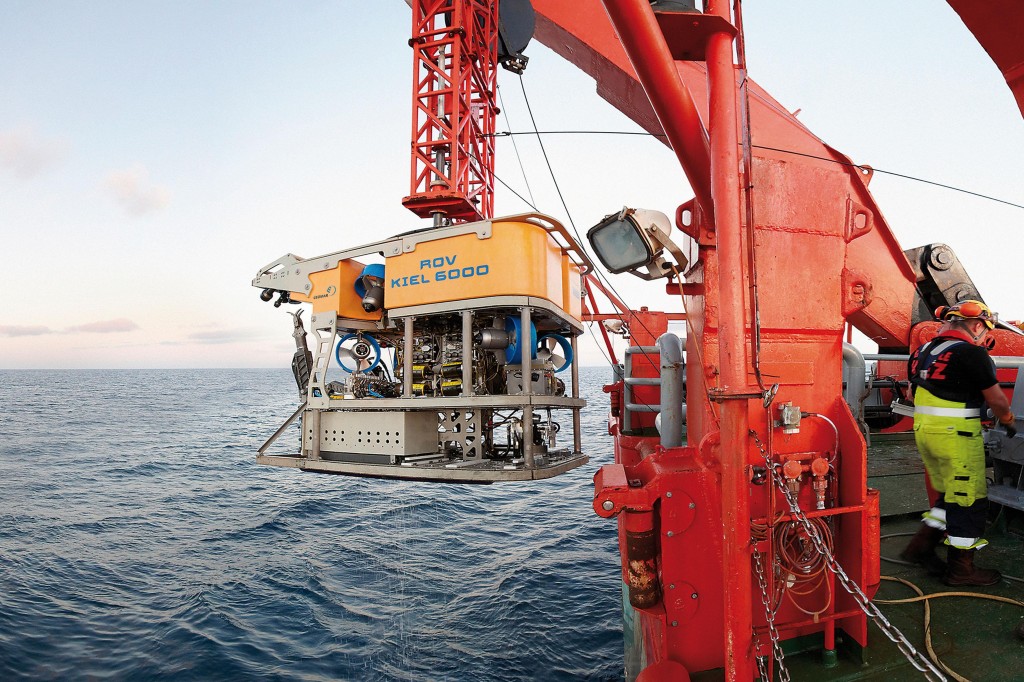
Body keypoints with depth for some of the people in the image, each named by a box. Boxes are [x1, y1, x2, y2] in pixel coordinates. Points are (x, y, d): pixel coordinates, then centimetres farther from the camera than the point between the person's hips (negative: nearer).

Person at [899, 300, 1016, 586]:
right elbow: (996, 399, -4)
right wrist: (1009, 421, 14)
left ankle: (921, 545, 19)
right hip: (957, 437, -8)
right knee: (969, 501, 5)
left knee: (951, 496, 20)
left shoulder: (922, 352, 11)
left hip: (924, 432, 8)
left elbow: (913, 392, 20)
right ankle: (961, 568, 14)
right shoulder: (972, 353, -12)